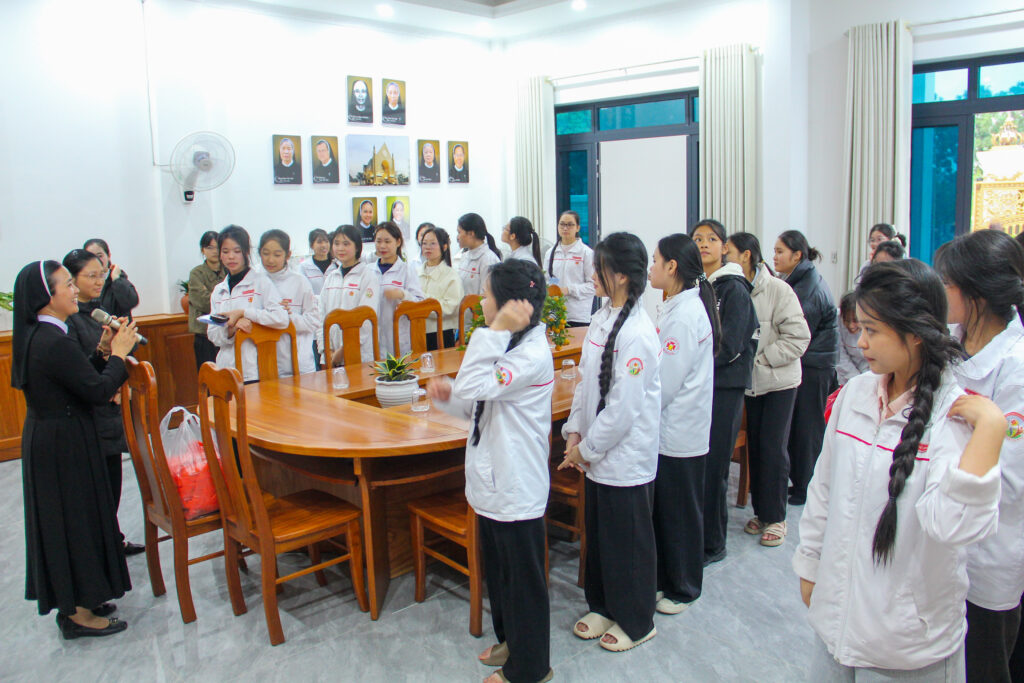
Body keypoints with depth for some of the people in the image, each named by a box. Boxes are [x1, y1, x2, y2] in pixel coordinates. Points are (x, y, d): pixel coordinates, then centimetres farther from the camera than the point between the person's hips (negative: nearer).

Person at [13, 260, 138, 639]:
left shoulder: (35, 337, 7)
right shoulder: (54, 343, -24)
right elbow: (98, 391, -22)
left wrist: (104, 353, 3)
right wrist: (118, 354, -9)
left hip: (44, 440, 10)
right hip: (65, 446, -10)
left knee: (62, 519, 18)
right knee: (75, 518, 2)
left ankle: (74, 602, 31)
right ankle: (78, 613, 15)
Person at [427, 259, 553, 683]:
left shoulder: (533, 354, -23)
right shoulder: (510, 346, 9)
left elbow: (474, 387, -34)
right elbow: (477, 404, 16)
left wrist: (496, 332, -34)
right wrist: (448, 395, -3)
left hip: (516, 489, -10)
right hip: (493, 480, 10)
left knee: (523, 577, 7)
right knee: (498, 570, 24)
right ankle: (509, 639, 44)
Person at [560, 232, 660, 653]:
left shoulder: (637, 334, -23)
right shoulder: (601, 319, 5)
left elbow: (624, 406, -22)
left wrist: (588, 448, -14)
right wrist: (575, 431, 4)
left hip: (628, 456, -8)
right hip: (597, 453, 8)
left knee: (629, 540, 9)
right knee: (598, 532, 20)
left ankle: (636, 622, 28)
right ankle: (602, 606, 39)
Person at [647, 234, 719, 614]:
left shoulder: (685, 314, -22)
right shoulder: (680, 306, 9)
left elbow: (665, 382, -22)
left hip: (679, 433, -9)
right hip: (674, 429, 9)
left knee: (680, 512, 6)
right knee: (665, 509, 19)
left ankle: (683, 590, 23)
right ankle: (666, 579, 33)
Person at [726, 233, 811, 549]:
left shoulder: (777, 290, -16)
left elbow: (798, 337, -16)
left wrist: (761, 359, -18)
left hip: (779, 381, -4)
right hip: (749, 381, 4)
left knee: (773, 448, 0)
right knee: (755, 446, 12)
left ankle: (775, 517, 14)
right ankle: (761, 511, 26)